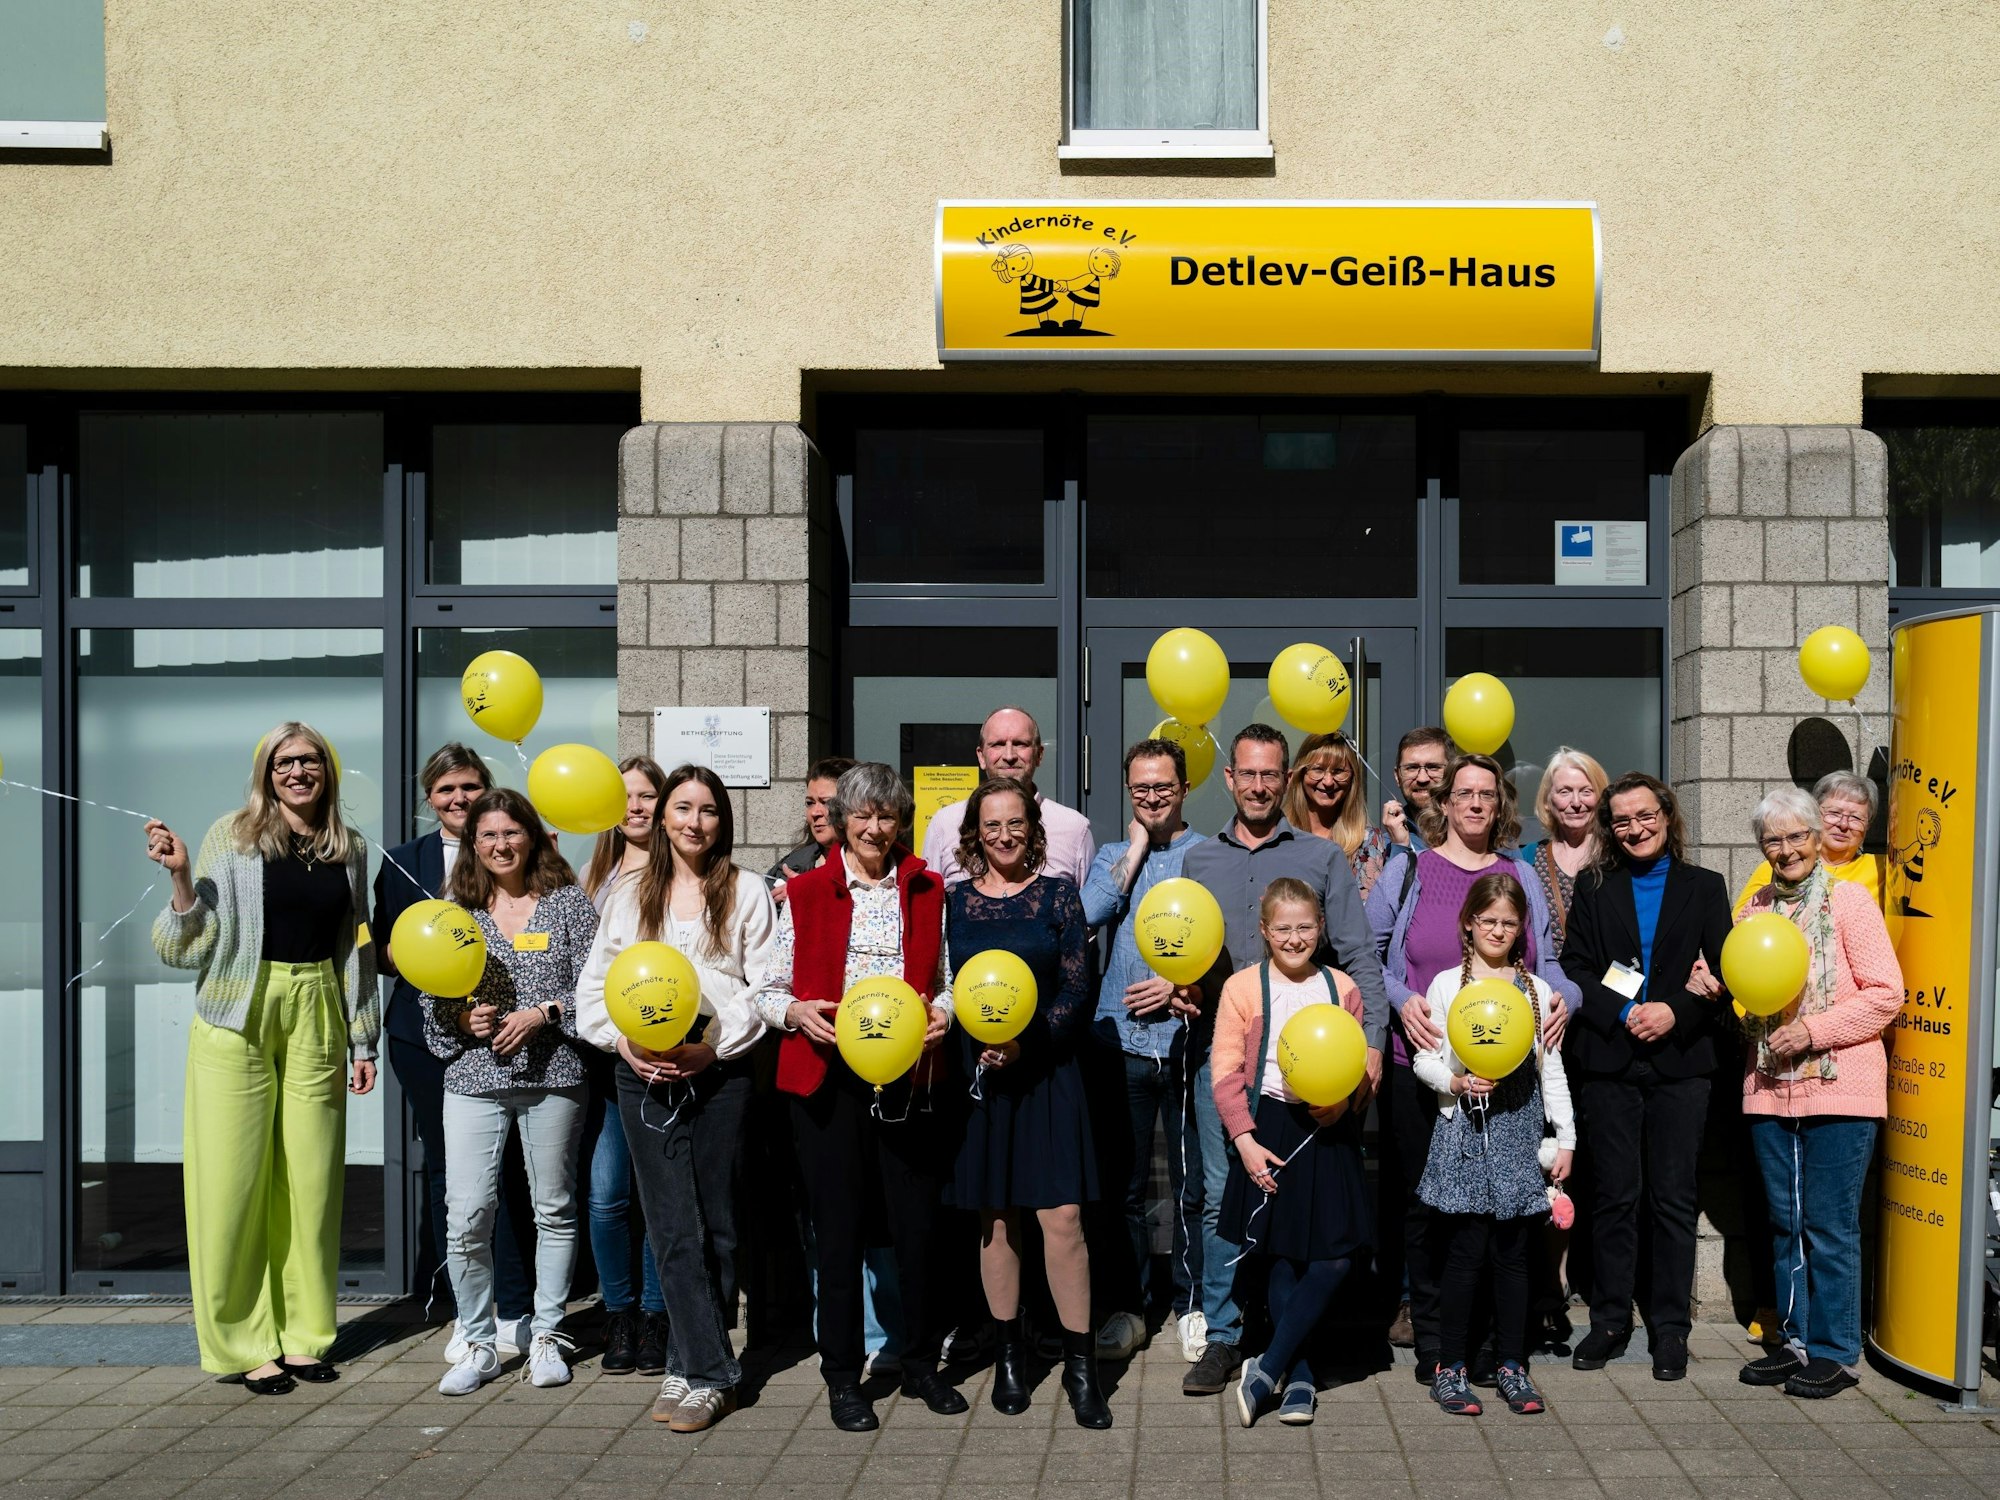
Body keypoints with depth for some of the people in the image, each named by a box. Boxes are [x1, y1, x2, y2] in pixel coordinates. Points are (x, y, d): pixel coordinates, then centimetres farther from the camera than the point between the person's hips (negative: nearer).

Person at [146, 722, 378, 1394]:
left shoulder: (349, 848, 9)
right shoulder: (232, 837, -2)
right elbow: (195, 946, -3)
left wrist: (362, 1041, 14)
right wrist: (181, 876, -18)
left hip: (316, 1021, 3)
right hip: (238, 1022, -3)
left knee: (310, 1179, 5)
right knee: (234, 1181, -1)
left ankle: (303, 1334, 18)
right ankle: (246, 1344, 11)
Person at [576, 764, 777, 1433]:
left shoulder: (747, 891, 5)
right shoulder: (629, 895, 13)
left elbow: (765, 988, 0)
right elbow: (594, 987, 12)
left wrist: (713, 1047, -12)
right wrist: (623, 1041, -5)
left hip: (721, 1072, -1)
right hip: (644, 1075, 2)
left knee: (716, 1226, 3)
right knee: (674, 1227, -3)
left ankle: (690, 1366, 14)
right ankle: (711, 1372, 2)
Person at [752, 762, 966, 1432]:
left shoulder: (927, 891, 11)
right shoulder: (804, 893, 5)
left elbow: (945, 981, 17)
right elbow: (770, 992, 6)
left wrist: (942, 1010, -4)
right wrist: (798, 1012, -14)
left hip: (909, 1075, 2)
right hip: (829, 1078, -1)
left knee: (919, 1221, 4)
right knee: (839, 1226, 4)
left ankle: (921, 1363, 23)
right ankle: (843, 1376, 17)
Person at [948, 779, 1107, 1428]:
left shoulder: (1057, 895, 2)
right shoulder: (954, 901, 6)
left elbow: (1076, 990, -2)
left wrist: (1025, 1043, -14)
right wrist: (978, 1051, -7)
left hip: (1046, 1068, -1)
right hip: (977, 1073, 2)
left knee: (1063, 1215, -6)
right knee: (995, 1217, 7)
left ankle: (1080, 1364, 3)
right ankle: (1008, 1355, 21)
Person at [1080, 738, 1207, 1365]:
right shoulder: (1112, 855, 14)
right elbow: (1091, 912, -6)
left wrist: (1180, 984, -12)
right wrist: (1135, 847, -1)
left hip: (1189, 1037, -2)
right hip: (1120, 1038, 2)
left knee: (1194, 1183, 3)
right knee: (1122, 1182, 6)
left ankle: (1193, 1305, 17)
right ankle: (1126, 1306, 17)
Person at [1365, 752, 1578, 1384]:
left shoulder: (1522, 876, 14)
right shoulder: (1408, 870, 6)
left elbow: (1546, 962, 15)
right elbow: (1367, 953, 4)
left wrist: (1562, 998, -7)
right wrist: (1401, 1001, -13)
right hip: (1422, 1062, -2)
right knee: (1426, 1206, 3)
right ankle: (1432, 1342, 12)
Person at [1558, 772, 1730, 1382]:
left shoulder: (1704, 887, 8)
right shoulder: (1594, 889, 9)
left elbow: (1723, 973, 3)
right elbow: (1574, 968, 2)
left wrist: (1674, 1012, -13)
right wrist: (1624, 1014, -13)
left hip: (1680, 1062, 0)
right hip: (1608, 1062, 0)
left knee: (1674, 1198, 2)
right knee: (1613, 1195, 5)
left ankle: (1670, 1327, 12)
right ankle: (1610, 1321, 15)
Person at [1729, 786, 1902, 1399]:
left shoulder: (1850, 899, -5)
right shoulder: (1756, 906, 12)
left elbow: (1886, 994, -9)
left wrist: (1813, 1030, -16)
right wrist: (1721, 986, 1)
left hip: (1838, 1087, -6)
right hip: (1770, 1088, 6)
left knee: (1830, 1226, -1)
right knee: (1786, 1224, 12)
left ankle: (1837, 1352, 10)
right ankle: (1796, 1341, 22)